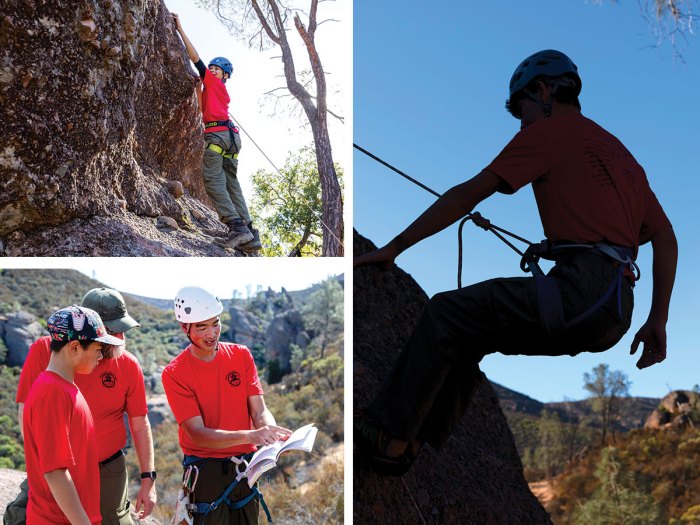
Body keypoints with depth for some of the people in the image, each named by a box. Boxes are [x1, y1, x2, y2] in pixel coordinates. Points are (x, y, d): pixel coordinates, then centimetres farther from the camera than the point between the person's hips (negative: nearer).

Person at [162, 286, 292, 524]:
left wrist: (272, 432, -27)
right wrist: (249, 435, -33)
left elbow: (259, 410, -4)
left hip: (245, 467, 4)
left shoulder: (241, 355, 0)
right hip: (206, 471, -3)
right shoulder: (174, 373, -11)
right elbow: (197, 433, -19)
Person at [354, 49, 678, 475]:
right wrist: (658, 321, 22)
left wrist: (395, 247, 3)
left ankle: (388, 438, -2)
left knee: (445, 314, -3)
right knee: (468, 334, 17)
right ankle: (422, 441, 18)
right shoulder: (619, 150, 28)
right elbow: (666, 238, 23)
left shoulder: (548, 131, 4)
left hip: (580, 289, -9)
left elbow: (467, 196, 0)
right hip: (615, 316, 9)